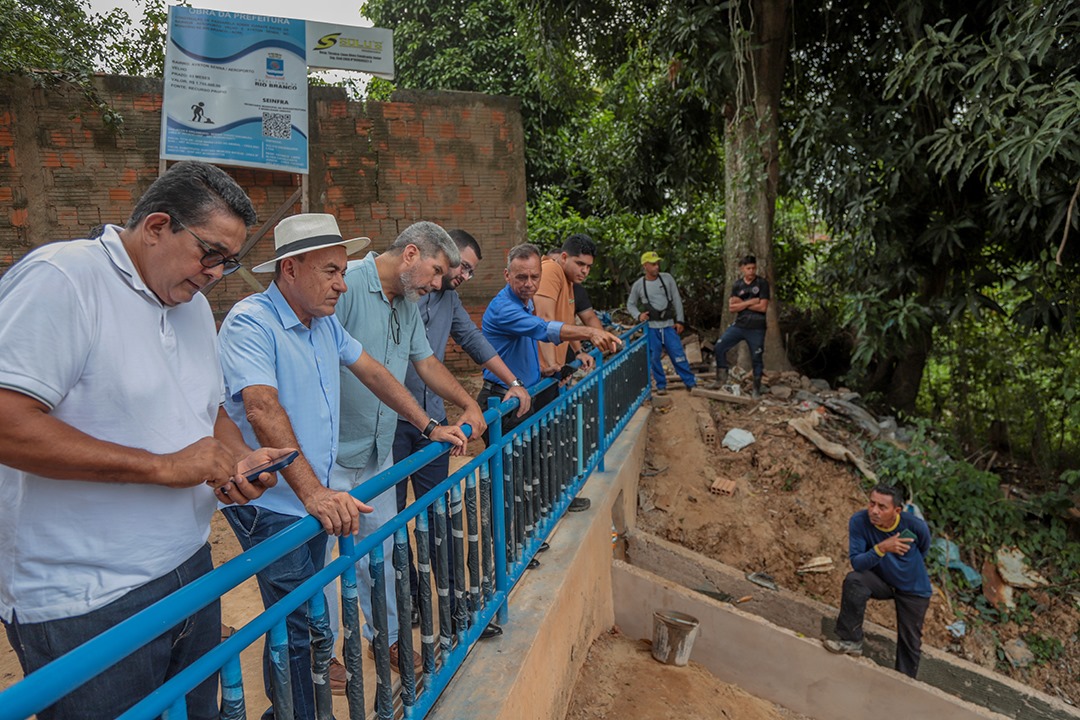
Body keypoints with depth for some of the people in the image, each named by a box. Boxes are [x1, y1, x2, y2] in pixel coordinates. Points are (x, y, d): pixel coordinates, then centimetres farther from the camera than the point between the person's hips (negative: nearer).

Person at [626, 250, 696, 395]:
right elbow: (630, 304, 10)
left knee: (678, 355, -1)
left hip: (669, 325, 0)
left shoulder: (667, 278, 1)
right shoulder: (638, 285, -1)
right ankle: (661, 385, 17)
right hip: (651, 327, 0)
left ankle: (691, 383, 7)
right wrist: (638, 315, -9)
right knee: (654, 357, 4)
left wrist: (679, 321, -1)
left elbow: (677, 300, 3)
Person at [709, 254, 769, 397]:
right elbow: (732, 307, -3)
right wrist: (750, 302, -13)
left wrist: (742, 303, -8)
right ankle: (722, 376, 6)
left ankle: (757, 388, 19)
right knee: (720, 346, -10)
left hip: (756, 328, -3)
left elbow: (763, 307, -13)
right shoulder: (737, 285, 6)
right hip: (739, 325, 3)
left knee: (757, 358, 5)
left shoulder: (762, 283, -4)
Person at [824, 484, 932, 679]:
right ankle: (851, 641, -18)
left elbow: (922, 552, -1)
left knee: (910, 643, 4)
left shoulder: (917, 527, -26)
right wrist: (881, 548, -46)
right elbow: (856, 562, -31)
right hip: (881, 580, 0)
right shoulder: (859, 521, -28)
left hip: (914, 589, 0)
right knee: (853, 580, -30)